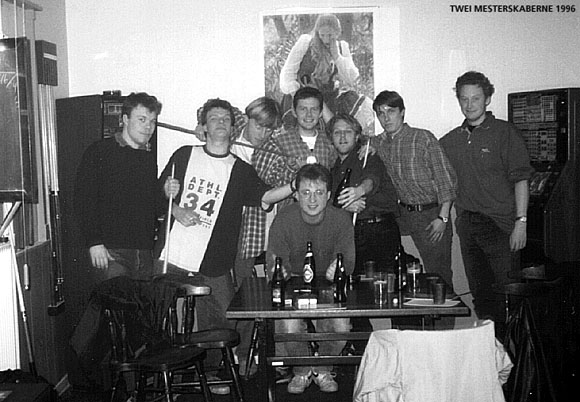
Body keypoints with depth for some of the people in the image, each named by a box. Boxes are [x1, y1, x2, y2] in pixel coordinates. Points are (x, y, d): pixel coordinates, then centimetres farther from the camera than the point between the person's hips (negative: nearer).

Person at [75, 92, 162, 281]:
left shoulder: (151, 158, 17)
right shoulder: (100, 152, 0)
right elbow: (83, 200, -7)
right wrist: (94, 242, -13)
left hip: (145, 252, 5)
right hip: (112, 251, -5)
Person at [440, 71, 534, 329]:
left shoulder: (504, 132, -2)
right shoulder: (450, 141, 12)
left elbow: (521, 180, -6)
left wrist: (521, 222, -11)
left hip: (501, 225, -4)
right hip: (467, 227, 4)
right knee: (480, 294, 9)